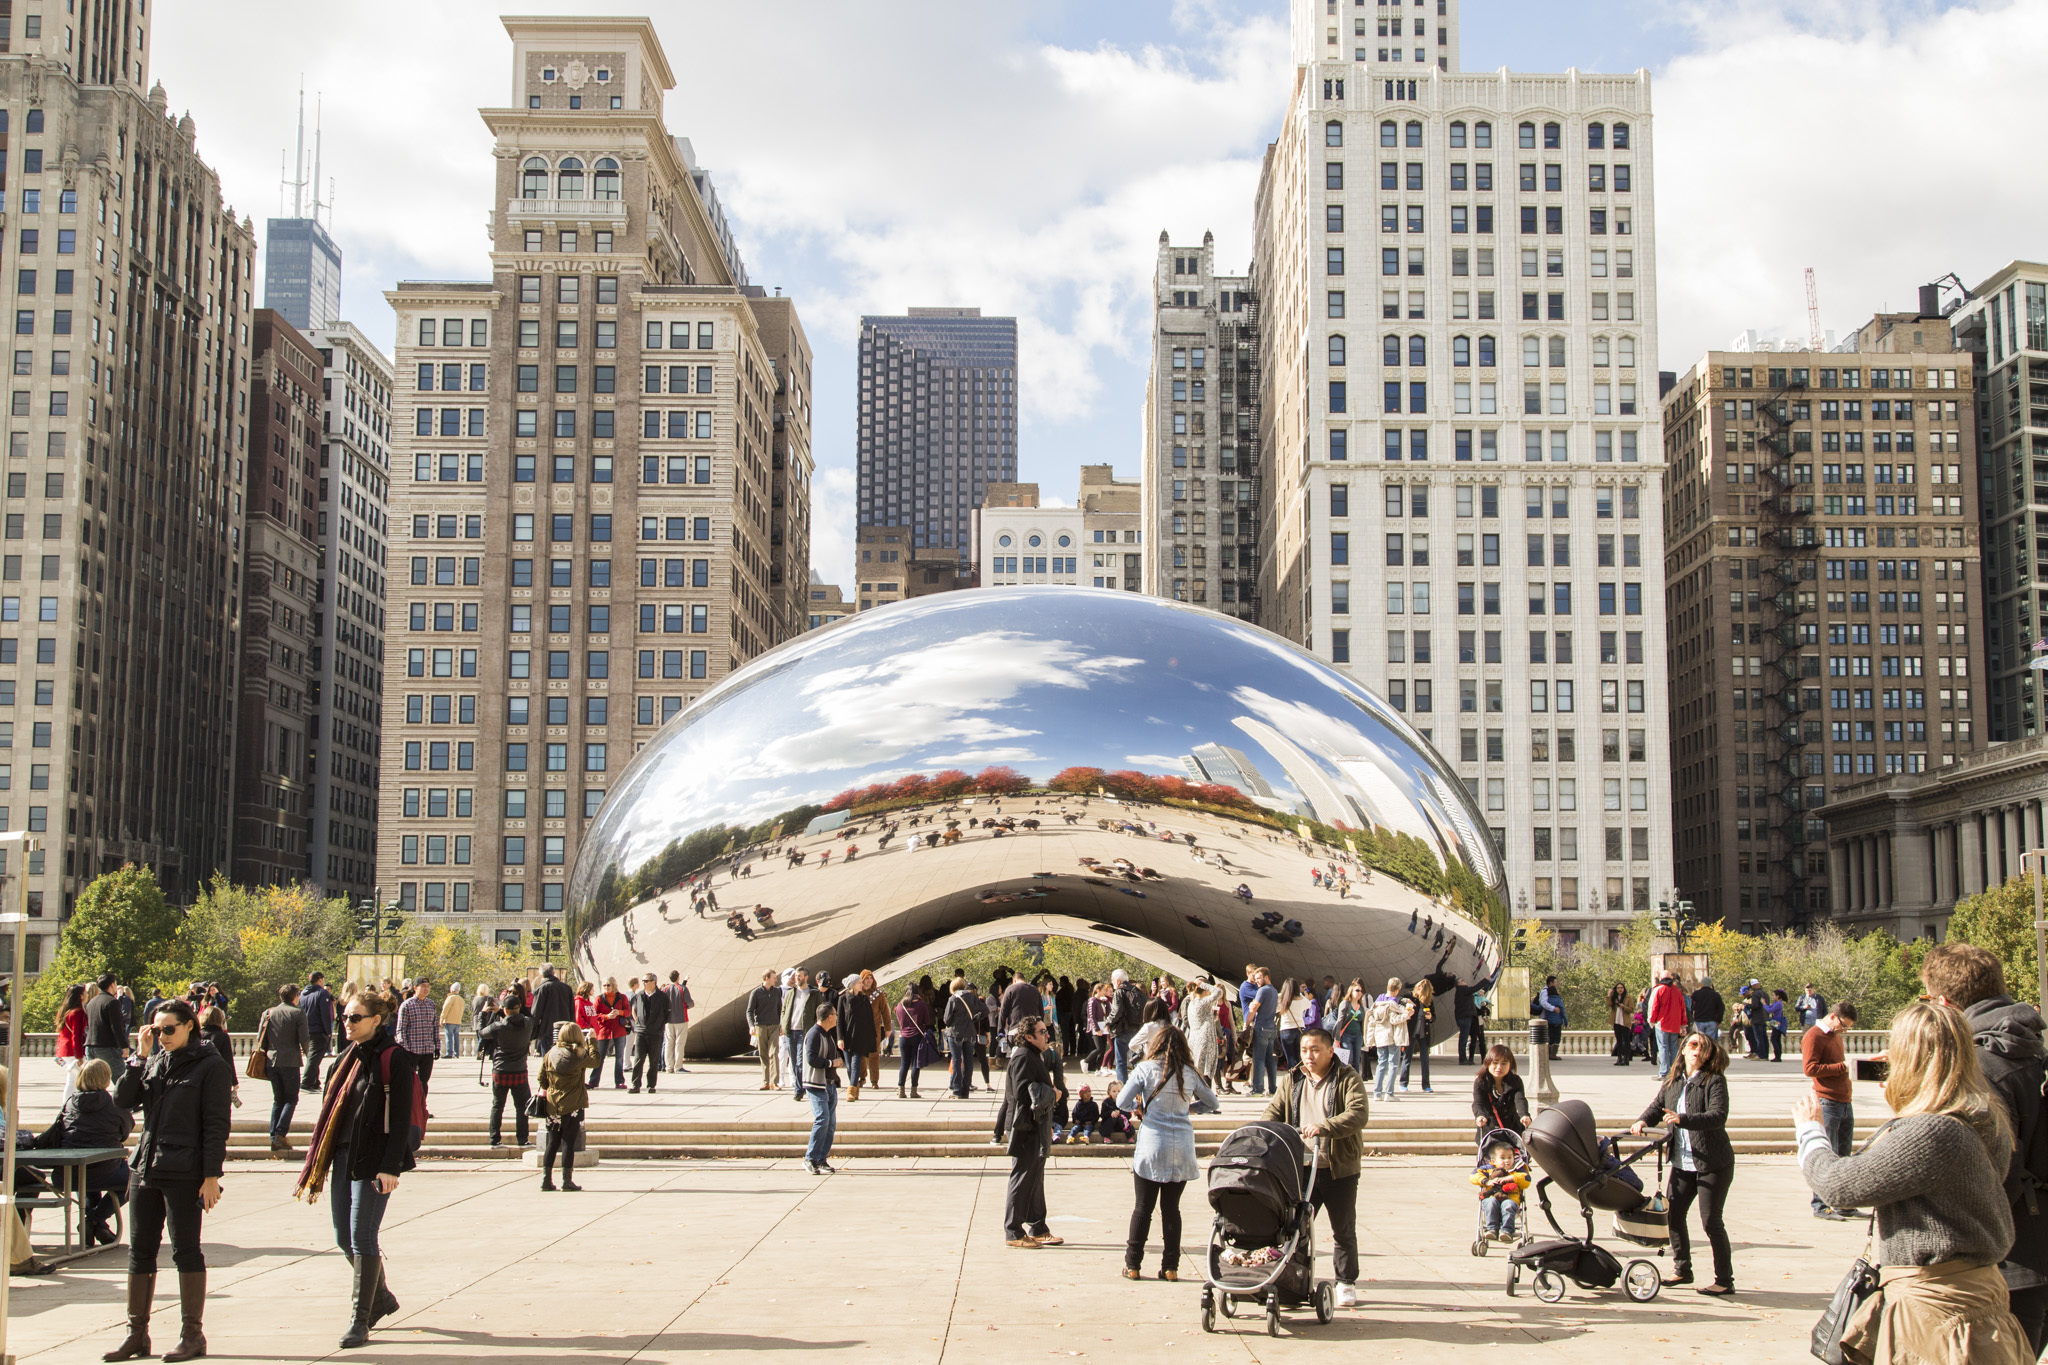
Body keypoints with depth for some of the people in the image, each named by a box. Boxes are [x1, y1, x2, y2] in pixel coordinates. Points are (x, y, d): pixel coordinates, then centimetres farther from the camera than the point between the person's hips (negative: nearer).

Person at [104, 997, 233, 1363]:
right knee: (139, 1251, 10)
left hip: (184, 1174, -6)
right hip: (146, 1169, 7)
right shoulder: (154, 1063, 12)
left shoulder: (210, 1067, -7)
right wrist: (139, 1058, -3)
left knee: (185, 1250, 0)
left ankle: (192, 1334, 9)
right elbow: (122, 1100, 3)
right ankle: (137, 1333, 18)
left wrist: (211, 1175, -14)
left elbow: (216, 1126, -10)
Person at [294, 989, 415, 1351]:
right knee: (344, 1238, 10)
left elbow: (401, 1119, -13)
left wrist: (390, 1167, -19)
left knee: (362, 1237, -6)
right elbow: (330, 1113, 16)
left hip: (373, 1160, -7)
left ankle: (360, 1318, 5)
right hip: (343, 1156, 7)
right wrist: (318, 1166, 13)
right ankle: (380, 1297, 31)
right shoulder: (347, 1058, 13)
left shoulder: (394, 1059, -9)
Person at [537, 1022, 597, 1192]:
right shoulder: (579, 1055, -10)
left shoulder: (550, 1055, -1)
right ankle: (567, 1180, 1)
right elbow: (595, 1060, 8)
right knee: (568, 1142, 0)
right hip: (573, 1105, -3)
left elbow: (542, 1080, 4)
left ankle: (546, 1179, 10)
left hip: (553, 1106, 3)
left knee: (552, 1142, 10)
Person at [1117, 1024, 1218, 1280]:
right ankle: (1170, 1267, 8)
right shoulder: (1189, 1073, 5)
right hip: (1182, 1148, 2)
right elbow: (1213, 1104, 15)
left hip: (1151, 1146, -2)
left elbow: (1122, 1102, -8)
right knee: (1171, 1206, 9)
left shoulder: (1145, 1069, -3)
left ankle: (1132, 1265, 8)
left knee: (1143, 1207, 5)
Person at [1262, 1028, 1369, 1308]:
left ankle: (1346, 1282, 22)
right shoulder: (1292, 1080, 12)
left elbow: (1358, 1114, -18)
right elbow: (1275, 1111, 11)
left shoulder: (1348, 1079, -5)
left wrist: (1323, 1127, -30)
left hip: (1339, 1169, -3)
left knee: (1343, 1230, 8)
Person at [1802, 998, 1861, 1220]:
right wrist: (1841, 1067, -13)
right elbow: (1810, 1068, -18)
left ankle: (1843, 1205, 17)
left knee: (1843, 1157, 11)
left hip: (1845, 1104, 9)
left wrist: (1848, 1084, 16)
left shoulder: (1836, 1036, 22)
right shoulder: (1814, 1036, -8)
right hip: (1828, 1103, -9)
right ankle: (1820, 1206, -2)